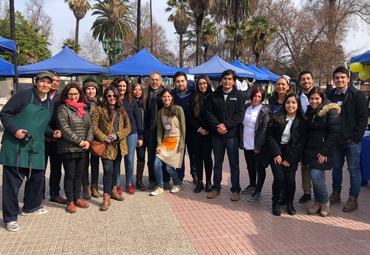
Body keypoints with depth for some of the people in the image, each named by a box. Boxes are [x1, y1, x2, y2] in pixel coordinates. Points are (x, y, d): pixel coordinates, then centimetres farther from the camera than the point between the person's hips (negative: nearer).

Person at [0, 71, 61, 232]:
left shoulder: (49, 103, 15)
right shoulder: (24, 95, -6)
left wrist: (52, 133, 7)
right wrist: (14, 130, -20)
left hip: (36, 148, 7)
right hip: (15, 146, -7)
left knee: (37, 178, 15)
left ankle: (30, 207, 36)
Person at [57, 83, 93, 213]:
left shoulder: (83, 109, 13)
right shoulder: (63, 108, -6)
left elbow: (89, 127, 12)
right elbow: (64, 129, -14)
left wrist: (88, 141, -4)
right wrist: (79, 141, -14)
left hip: (82, 149, 6)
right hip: (68, 149, -6)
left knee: (79, 174, 13)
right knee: (69, 175, 4)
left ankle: (77, 198, 25)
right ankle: (70, 201, 15)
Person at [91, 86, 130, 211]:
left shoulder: (121, 111, 10)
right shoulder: (99, 110, -1)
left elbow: (128, 128, 5)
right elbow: (94, 126, -7)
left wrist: (116, 136, -10)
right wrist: (104, 138, -16)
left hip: (119, 145, 5)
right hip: (106, 146, -4)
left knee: (115, 169, 15)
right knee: (108, 170, -10)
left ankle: (113, 191, 33)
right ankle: (106, 198, -3)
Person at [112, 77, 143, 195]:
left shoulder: (131, 100, 6)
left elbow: (138, 118, 7)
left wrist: (140, 136, 3)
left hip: (131, 134, 1)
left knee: (130, 160, 6)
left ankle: (129, 183, 22)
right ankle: (117, 184, 20)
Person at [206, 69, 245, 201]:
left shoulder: (239, 96, 2)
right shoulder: (214, 95, 7)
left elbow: (240, 114, -7)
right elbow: (209, 112, 1)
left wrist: (226, 125, -16)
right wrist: (217, 126, -13)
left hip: (232, 135, -2)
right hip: (216, 135, 2)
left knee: (234, 164, 5)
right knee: (217, 163, 13)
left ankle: (236, 190, 16)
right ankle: (216, 188, 25)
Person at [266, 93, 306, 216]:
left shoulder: (301, 121, 0)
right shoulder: (276, 118, -1)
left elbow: (301, 143, -2)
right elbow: (269, 136, -3)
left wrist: (289, 159, -8)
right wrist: (276, 153, -11)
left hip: (291, 154, 1)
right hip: (276, 152, 0)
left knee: (290, 179, -12)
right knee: (279, 178, -16)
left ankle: (290, 202, 17)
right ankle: (275, 202, 9)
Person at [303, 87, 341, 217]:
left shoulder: (331, 111, -10)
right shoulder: (309, 111, 11)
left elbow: (334, 133, -14)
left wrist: (324, 151, -16)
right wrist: (305, 149, 9)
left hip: (323, 151, -6)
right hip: (310, 149, 6)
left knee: (316, 176, -12)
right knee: (315, 176, 7)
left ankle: (325, 202, 10)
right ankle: (318, 203, 21)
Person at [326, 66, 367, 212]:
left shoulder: (357, 95, -3)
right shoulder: (329, 96, 8)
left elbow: (363, 118, -6)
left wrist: (356, 137, -12)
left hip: (352, 140, -4)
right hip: (335, 140, 4)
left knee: (354, 169, 4)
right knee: (336, 167, 14)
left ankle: (353, 199, 14)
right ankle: (336, 194, 28)